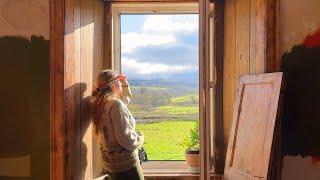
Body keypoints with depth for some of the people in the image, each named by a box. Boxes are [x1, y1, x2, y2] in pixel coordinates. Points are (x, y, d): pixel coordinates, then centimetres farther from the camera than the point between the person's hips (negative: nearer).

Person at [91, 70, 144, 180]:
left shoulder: (103, 104, 7)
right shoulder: (116, 104, -20)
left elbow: (126, 100, 29)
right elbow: (126, 139, -23)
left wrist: (125, 85, 16)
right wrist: (140, 138, -5)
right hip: (125, 164, -9)